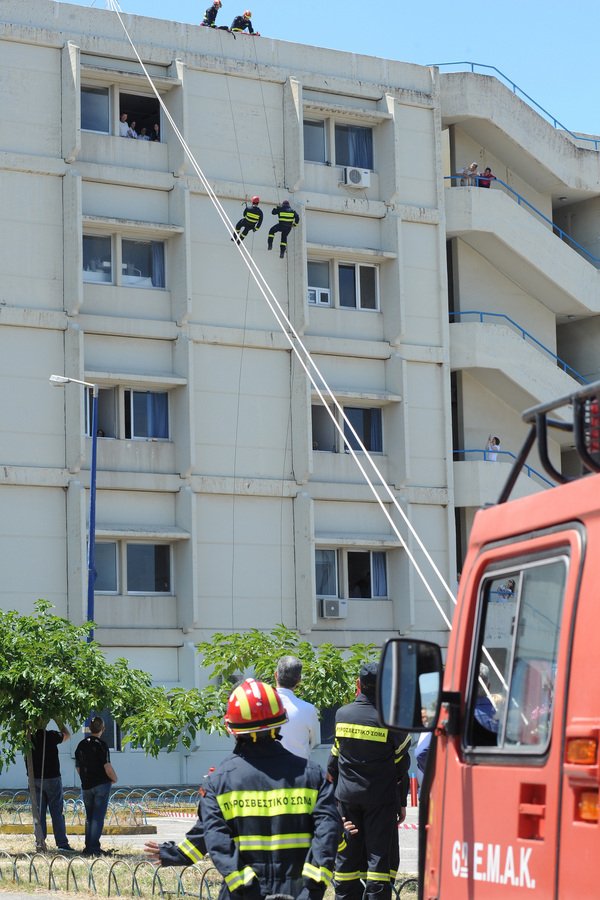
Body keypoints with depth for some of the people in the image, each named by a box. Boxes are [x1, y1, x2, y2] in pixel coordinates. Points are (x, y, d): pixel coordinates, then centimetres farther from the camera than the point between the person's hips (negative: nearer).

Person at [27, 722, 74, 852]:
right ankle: (62, 842, -2)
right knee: (57, 812, 0)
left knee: (39, 811, 10)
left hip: (35, 779, 4)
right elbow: (67, 735, 6)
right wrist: (58, 720, 13)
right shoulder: (50, 736, -12)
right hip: (52, 778, -4)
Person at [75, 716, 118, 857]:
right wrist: (114, 779, 1)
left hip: (86, 786, 6)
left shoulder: (81, 745, 6)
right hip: (101, 785, -6)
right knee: (98, 817, -3)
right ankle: (94, 848, -6)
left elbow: (78, 767, 13)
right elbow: (108, 768, -17)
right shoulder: (101, 745, -14)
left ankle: (89, 848, 15)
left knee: (89, 818, 14)